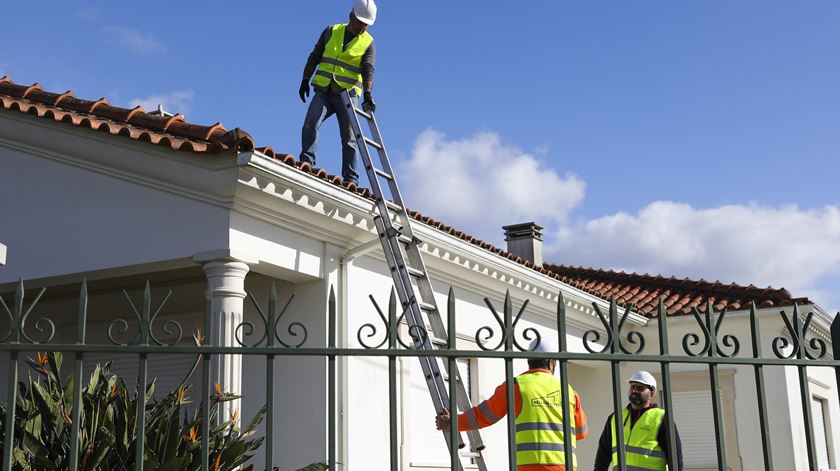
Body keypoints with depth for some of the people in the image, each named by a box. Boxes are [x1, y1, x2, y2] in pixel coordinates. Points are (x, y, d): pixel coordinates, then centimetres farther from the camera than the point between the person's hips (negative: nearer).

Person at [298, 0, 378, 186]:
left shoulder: (368, 43, 3)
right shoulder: (332, 31, 10)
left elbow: (368, 69, -11)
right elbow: (315, 56, 14)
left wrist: (368, 94, -26)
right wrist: (305, 80, 7)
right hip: (323, 91, 2)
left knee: (349, 137, -3)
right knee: (311, 124, -19)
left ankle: (350, 179, -4)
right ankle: (307, 162, -21)